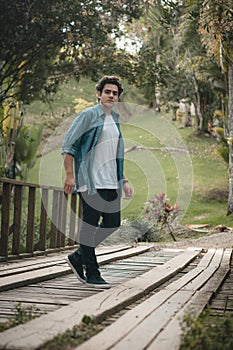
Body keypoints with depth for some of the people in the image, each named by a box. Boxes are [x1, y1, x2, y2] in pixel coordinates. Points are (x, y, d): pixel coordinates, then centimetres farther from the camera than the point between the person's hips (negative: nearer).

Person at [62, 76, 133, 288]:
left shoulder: (116, 120, 18)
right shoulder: (88, 115, -4)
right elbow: (68, 145, -8)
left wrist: (123, 180, 20)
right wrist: (70, 175, -16)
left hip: (111, 182, 8)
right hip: (91, 181, -8)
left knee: (113, 223, 7)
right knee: (90, 225, -2)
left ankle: (78, 257, 21)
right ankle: (92, 274, 6)